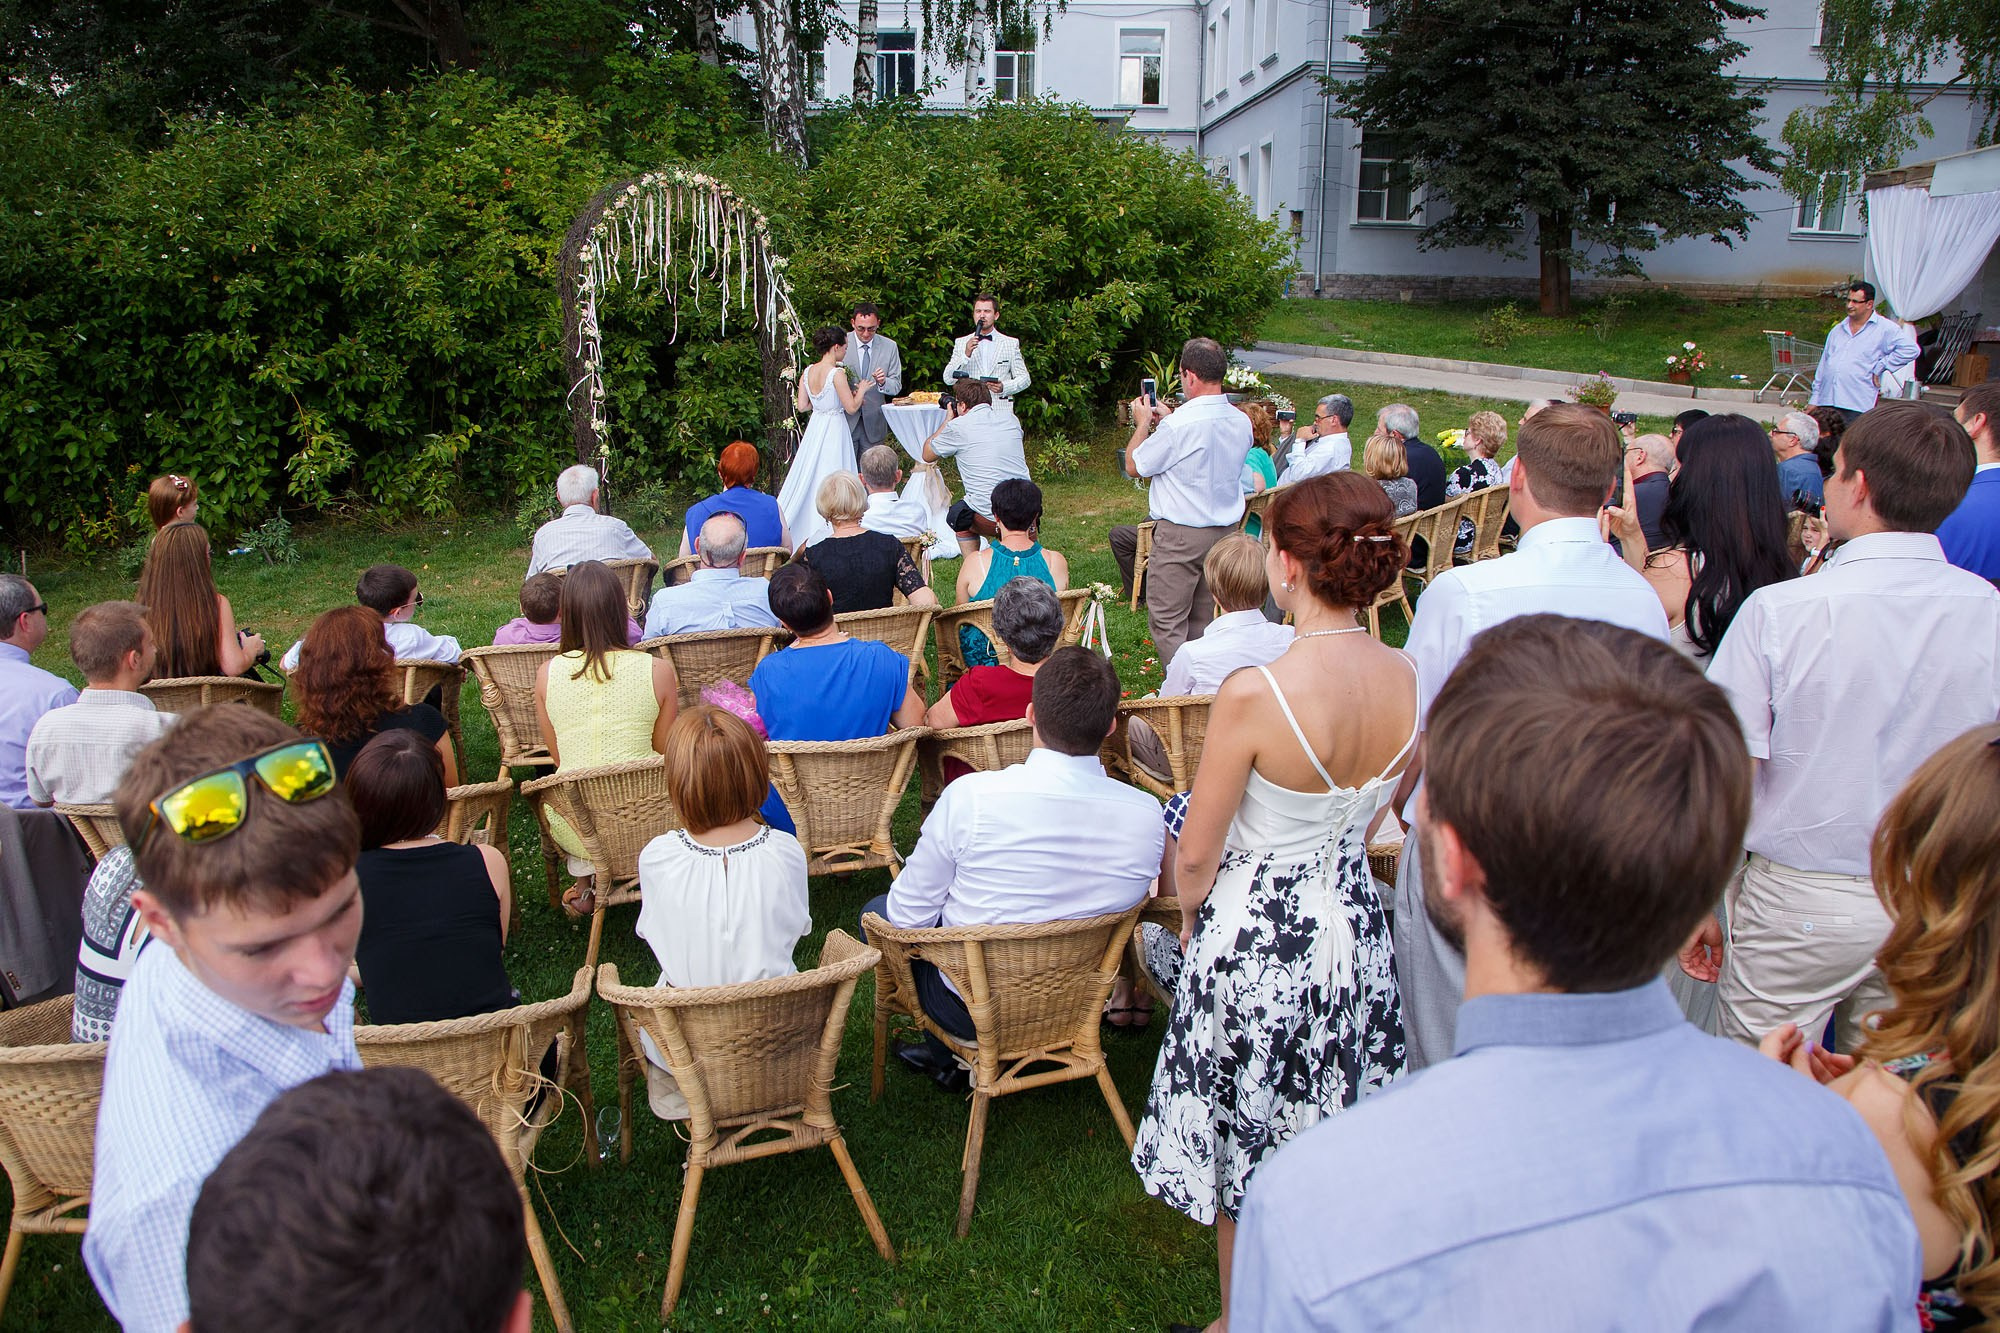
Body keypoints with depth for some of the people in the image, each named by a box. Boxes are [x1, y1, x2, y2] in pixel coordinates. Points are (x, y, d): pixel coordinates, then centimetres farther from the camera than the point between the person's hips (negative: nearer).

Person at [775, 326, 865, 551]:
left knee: (808, 474, 16)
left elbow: (801, 405, 5)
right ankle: (820, 530, 5)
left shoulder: (808, 372, 2)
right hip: (834, 430, -7)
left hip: (814, 429, 7)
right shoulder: (837, 373, -18)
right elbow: (851, 407, -16)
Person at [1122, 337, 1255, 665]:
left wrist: (1143, 423, 9)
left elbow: (1134, 466, -6)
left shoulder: (1178, 426, -20)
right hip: (1225, 530, 7)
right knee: (1203, 620, 16)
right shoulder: (1241, 422, 2)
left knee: (1166, 621, 0)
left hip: (1181, 535, -7)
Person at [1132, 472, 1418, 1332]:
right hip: (1355, 929, 6)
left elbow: (1196, 853, -17)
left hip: (1255, 938, -5)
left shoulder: (1254, 695, -27)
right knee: (1331, 1143, 25)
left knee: (1246, 1148, 17)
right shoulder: (1408, 680, -10)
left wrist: (1191, 913, 3)